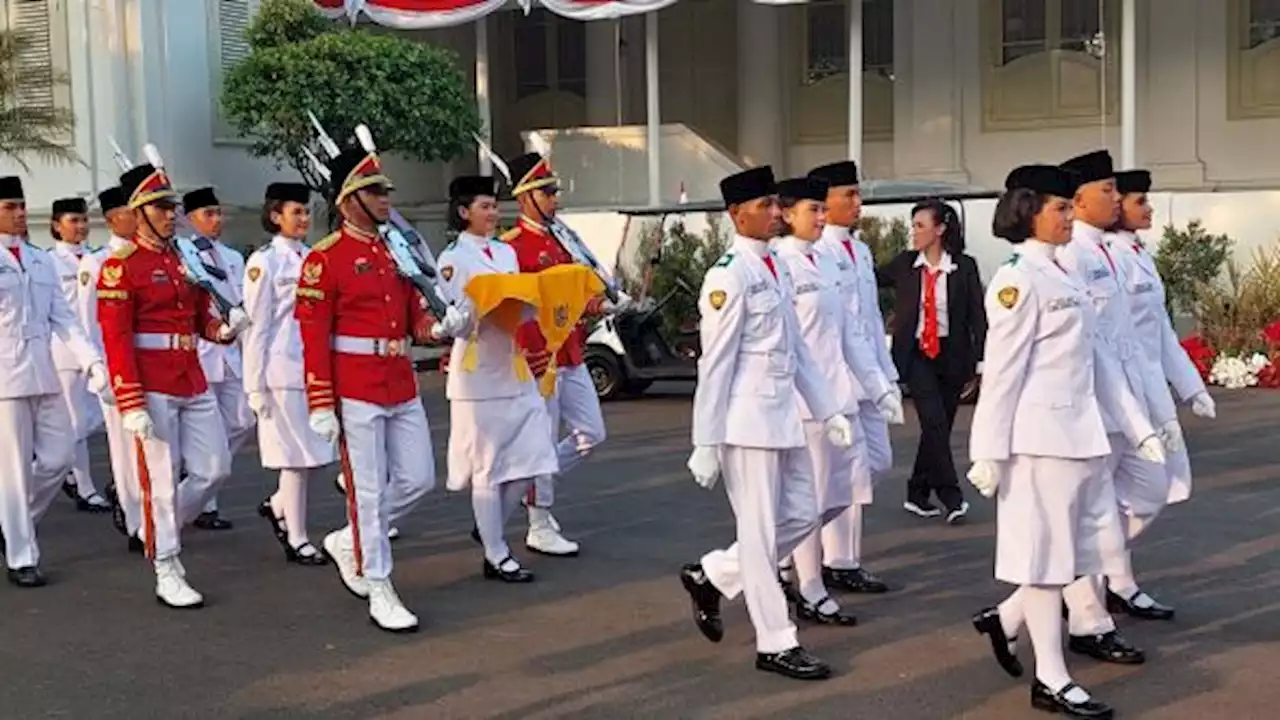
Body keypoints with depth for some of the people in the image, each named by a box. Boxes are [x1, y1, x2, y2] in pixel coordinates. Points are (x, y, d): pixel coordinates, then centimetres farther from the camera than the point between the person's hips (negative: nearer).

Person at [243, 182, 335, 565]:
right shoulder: (264, 261, -7)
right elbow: (257, 326, -8)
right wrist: (256, 384, -10)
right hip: (284, 370, -6)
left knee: (319, 452, 8)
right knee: (298, 456, 0)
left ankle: (277, 506, 31)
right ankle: (297, 540, 11)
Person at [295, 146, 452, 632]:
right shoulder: (325, 258, -9)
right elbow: (313, 337, -11)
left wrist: (438, 325, -7)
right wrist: (321, 406, -14)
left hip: (402, 387, 7)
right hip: (356, 391, -7)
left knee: (418, 479, 9)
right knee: (368, 490, 0)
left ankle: (348, 543, 29)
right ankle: (380, 592, 10)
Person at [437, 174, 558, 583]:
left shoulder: (507, 252, 14)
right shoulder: (453, 259, -5)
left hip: (515, 368, 6)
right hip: (478, 374, -6)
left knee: (532, 456, 3)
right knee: (489, 466, 0)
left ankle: (490, 526, 24)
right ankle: (496, 556, 10)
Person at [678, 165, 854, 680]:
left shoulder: (777, 267, 12)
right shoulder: (729, 276, -14)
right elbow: (715, 364, -15)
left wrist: (828, 411, 15)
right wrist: (706, 445, -14)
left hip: (784, 416, 9)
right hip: (747, 421, -9)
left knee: (802, 516, 14)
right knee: (760, 533, 1)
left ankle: (711, 577, 28)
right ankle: (775, 643, 13)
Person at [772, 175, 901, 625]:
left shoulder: (827, 263, 14)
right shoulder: (780, 265, -11)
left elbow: (848, 334, 16)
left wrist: (879, 385, 13)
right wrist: (787, 400, -20)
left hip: (839, 393, 8)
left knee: (848, 490, 11)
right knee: (811, 497, -1)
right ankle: (810, 594, 11)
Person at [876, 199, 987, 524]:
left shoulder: (964, 266, -2)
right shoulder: (904, 263, 2)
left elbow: (977, 314, -3)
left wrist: (981, 358, -10)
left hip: (951, 354, 1)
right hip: (916, 354, -1)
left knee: (939, 425, 8)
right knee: (934, 422, -12)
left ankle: (918, 492, 22)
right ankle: (950, 496, -7)